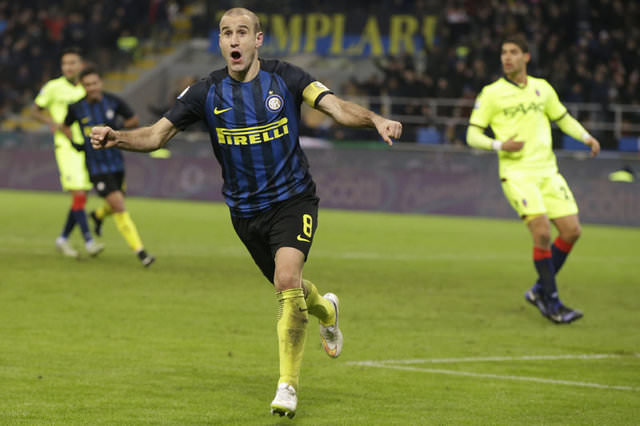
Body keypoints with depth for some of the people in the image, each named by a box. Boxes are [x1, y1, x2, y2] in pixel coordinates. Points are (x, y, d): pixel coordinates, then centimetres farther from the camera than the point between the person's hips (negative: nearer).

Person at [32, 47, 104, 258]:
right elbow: (36, 111, 6)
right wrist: (53, 123, -11)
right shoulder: (53, 87, -3)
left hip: (87, 147, 5)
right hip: (66, 147, -5)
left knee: (81, 198, 7)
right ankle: (88, 241, -16)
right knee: (78, 195, -16)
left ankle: (63, 239, 23)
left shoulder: (86, 90, 9)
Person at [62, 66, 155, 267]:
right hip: (96, 166, -3)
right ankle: (139, 250, -11)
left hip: (116, 162, 3)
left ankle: (98, 215, 54)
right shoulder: (76, 108, -6)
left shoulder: (113, 102, -4)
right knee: (118, 205, -14)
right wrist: (74, 143, -3)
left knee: (115, 205, 16)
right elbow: (66, 127, 14)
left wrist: (119, 127, -11)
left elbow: (134, 120, 8)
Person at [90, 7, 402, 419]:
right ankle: (325, 309, 54)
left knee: (287, 279, -24)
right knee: (289, 289, 14)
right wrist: (116, 137, -25)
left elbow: (337, 107, -17)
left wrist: (376, 120, -37)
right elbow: (157, 135, -5)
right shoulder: (206, 92, -6)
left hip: (294, 199, -3)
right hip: (245, 210, 3)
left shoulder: (285, 77, -9)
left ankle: (288, 385, -12)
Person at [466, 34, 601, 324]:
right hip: (516, 173, -5)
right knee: (542, 231, -19)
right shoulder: (491, 93, 0)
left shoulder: (542, 88, 12)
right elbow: (472, 135, 0)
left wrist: (586, 137, 7)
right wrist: (500, 145, -17)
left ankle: (540, 290, 16)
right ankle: (551, 303, -7)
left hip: (547, 170, 5)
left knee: (571, 230, -2)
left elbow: (563, 119, 24)